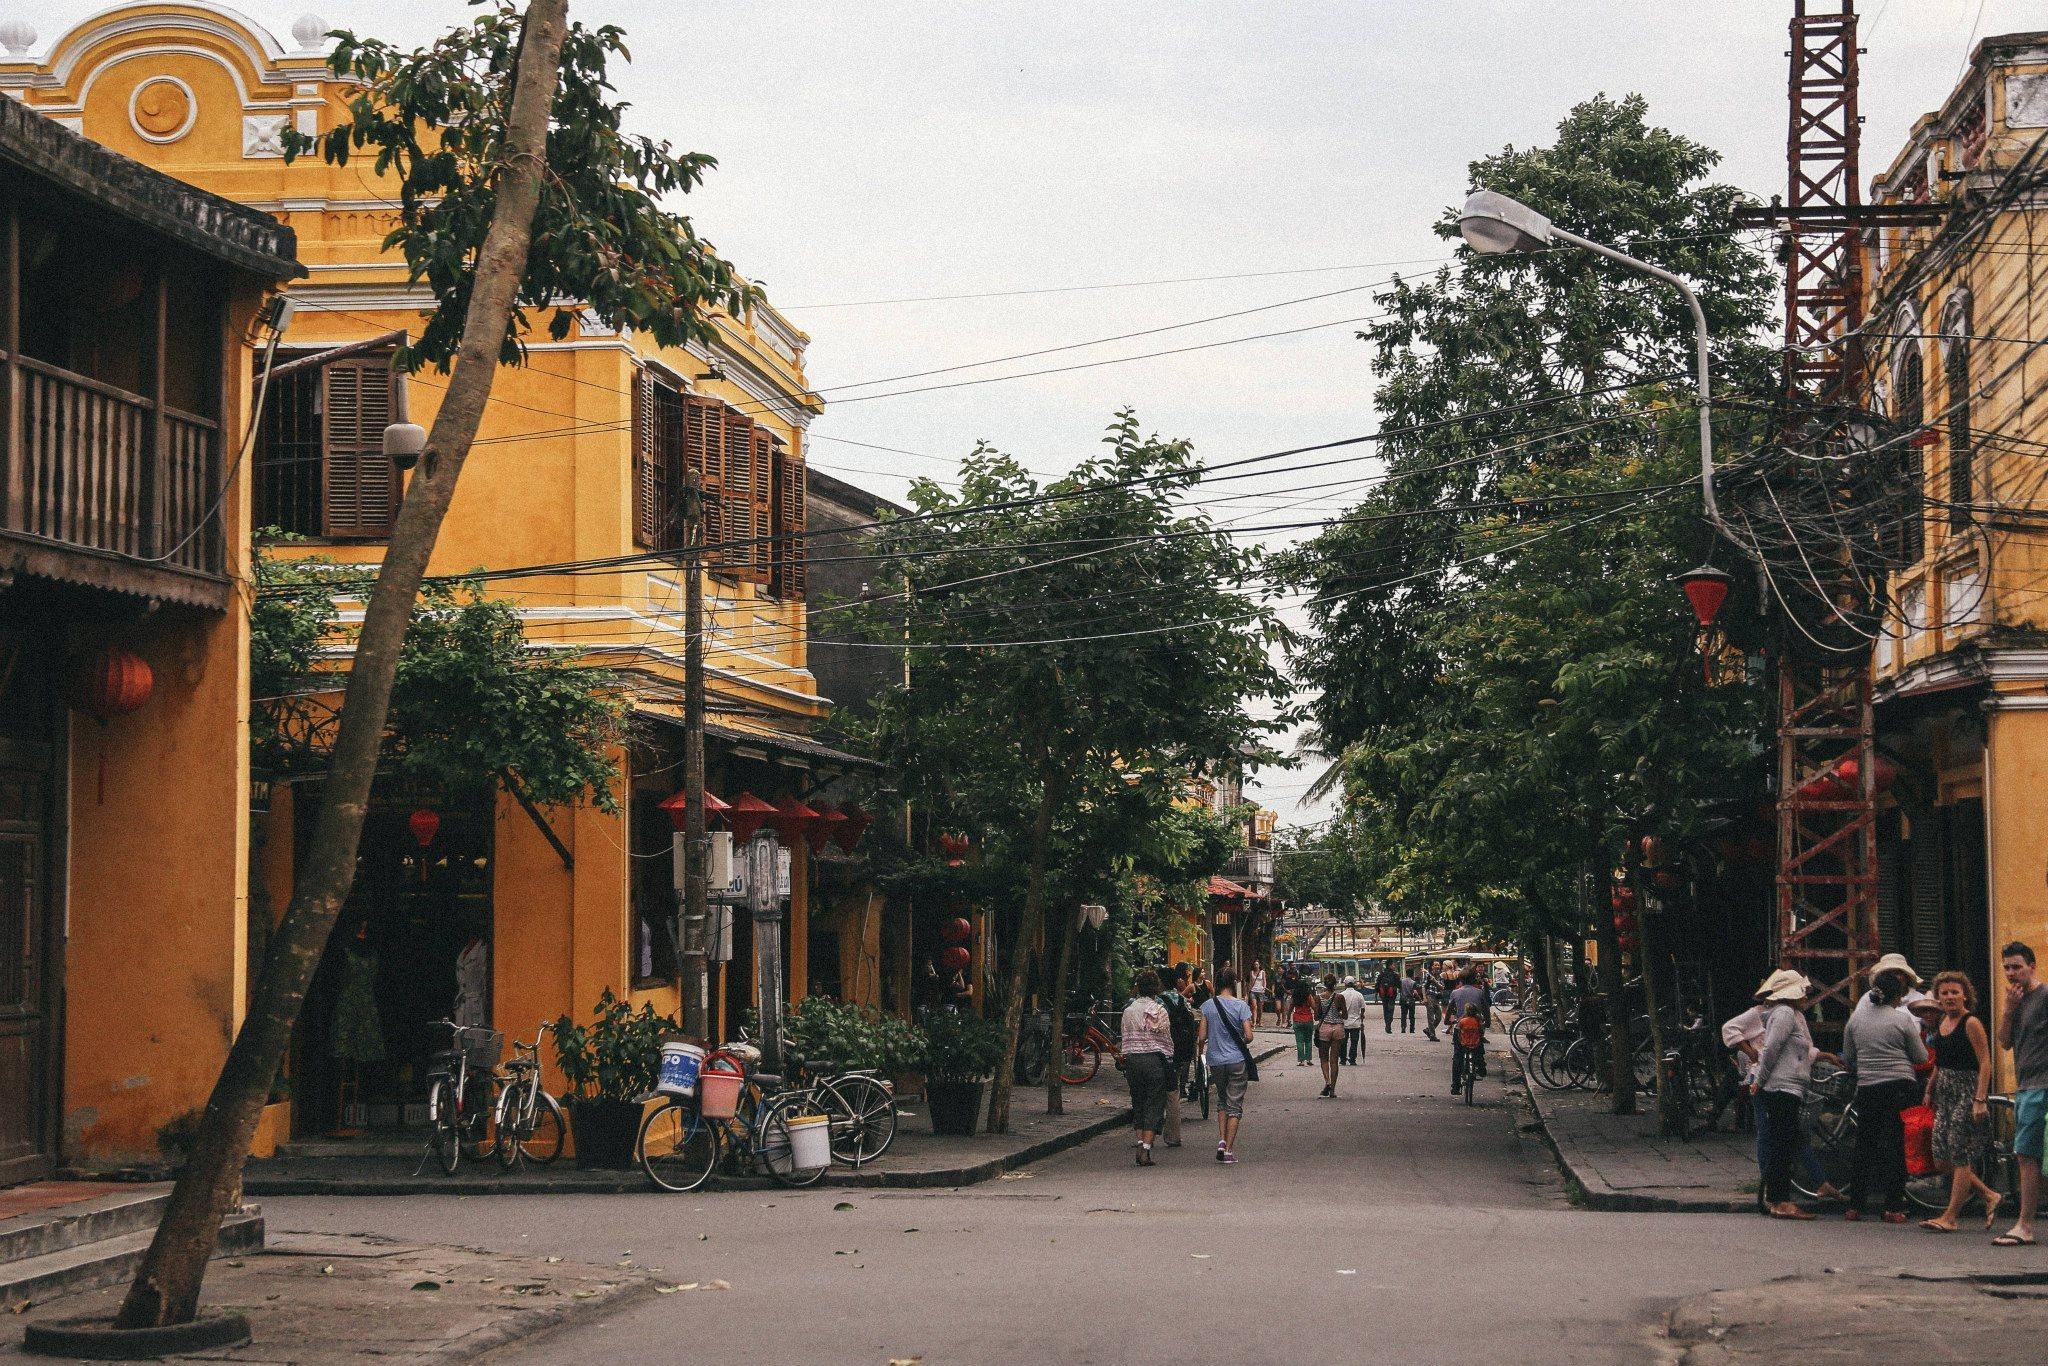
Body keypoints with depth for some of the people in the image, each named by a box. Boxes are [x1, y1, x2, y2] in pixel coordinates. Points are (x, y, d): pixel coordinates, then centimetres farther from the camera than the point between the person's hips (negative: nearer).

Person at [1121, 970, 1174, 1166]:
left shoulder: (1128, 1010, 5)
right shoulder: (1159, 1010, -6)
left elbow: (1125, 1038, 9)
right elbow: (1167, 1039, 0)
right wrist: (1169, 1061, 15)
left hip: (1132, 1059, 4)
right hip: (1154, 1059, -4)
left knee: (1138, 1103, 15)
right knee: (1154, 1105, 0)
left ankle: (1140, 1142, 7)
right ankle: (1146, 1149, -8)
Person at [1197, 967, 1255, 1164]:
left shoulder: (1207, 1005, -2)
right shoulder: (1241, 1006, -9)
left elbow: (1202, 1036, -2)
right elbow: (1248, 1036, -14)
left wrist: (1202, 1050, 17)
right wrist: (1243, 1044, 8)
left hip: (1216, 1061, 3)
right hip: (1237, 1060, -3)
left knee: (1222, 1102, 20)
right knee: (1234, 1105, 4)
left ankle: (1221, 1140, 4)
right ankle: (1229, 1150, 0)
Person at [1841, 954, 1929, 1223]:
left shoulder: (1856, 1017, 5)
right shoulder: (1902, 1019, -6)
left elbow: (1848, 1060, 14)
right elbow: (1921, 1057, 3)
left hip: (1867, 1089, 3)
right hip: (1900, 1087, -3)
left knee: (1864, 1145, 10)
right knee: (1895, 1144, 0)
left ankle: (1856, 1206, 11)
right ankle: (1894, 1207, -2)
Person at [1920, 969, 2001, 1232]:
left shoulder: (1971, 1023, -10)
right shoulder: (1942, 1023, 14)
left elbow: (1985, 1063, -15)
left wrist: (1980, 1100, -22)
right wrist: (1929, 1090, 23)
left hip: (1967, 1092, -9)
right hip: (1945, 1094, 9)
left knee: (1960, 1155, -5)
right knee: (1941, 1159, 5)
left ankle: (1950, 1217, -2)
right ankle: (1990, 1196, 19)